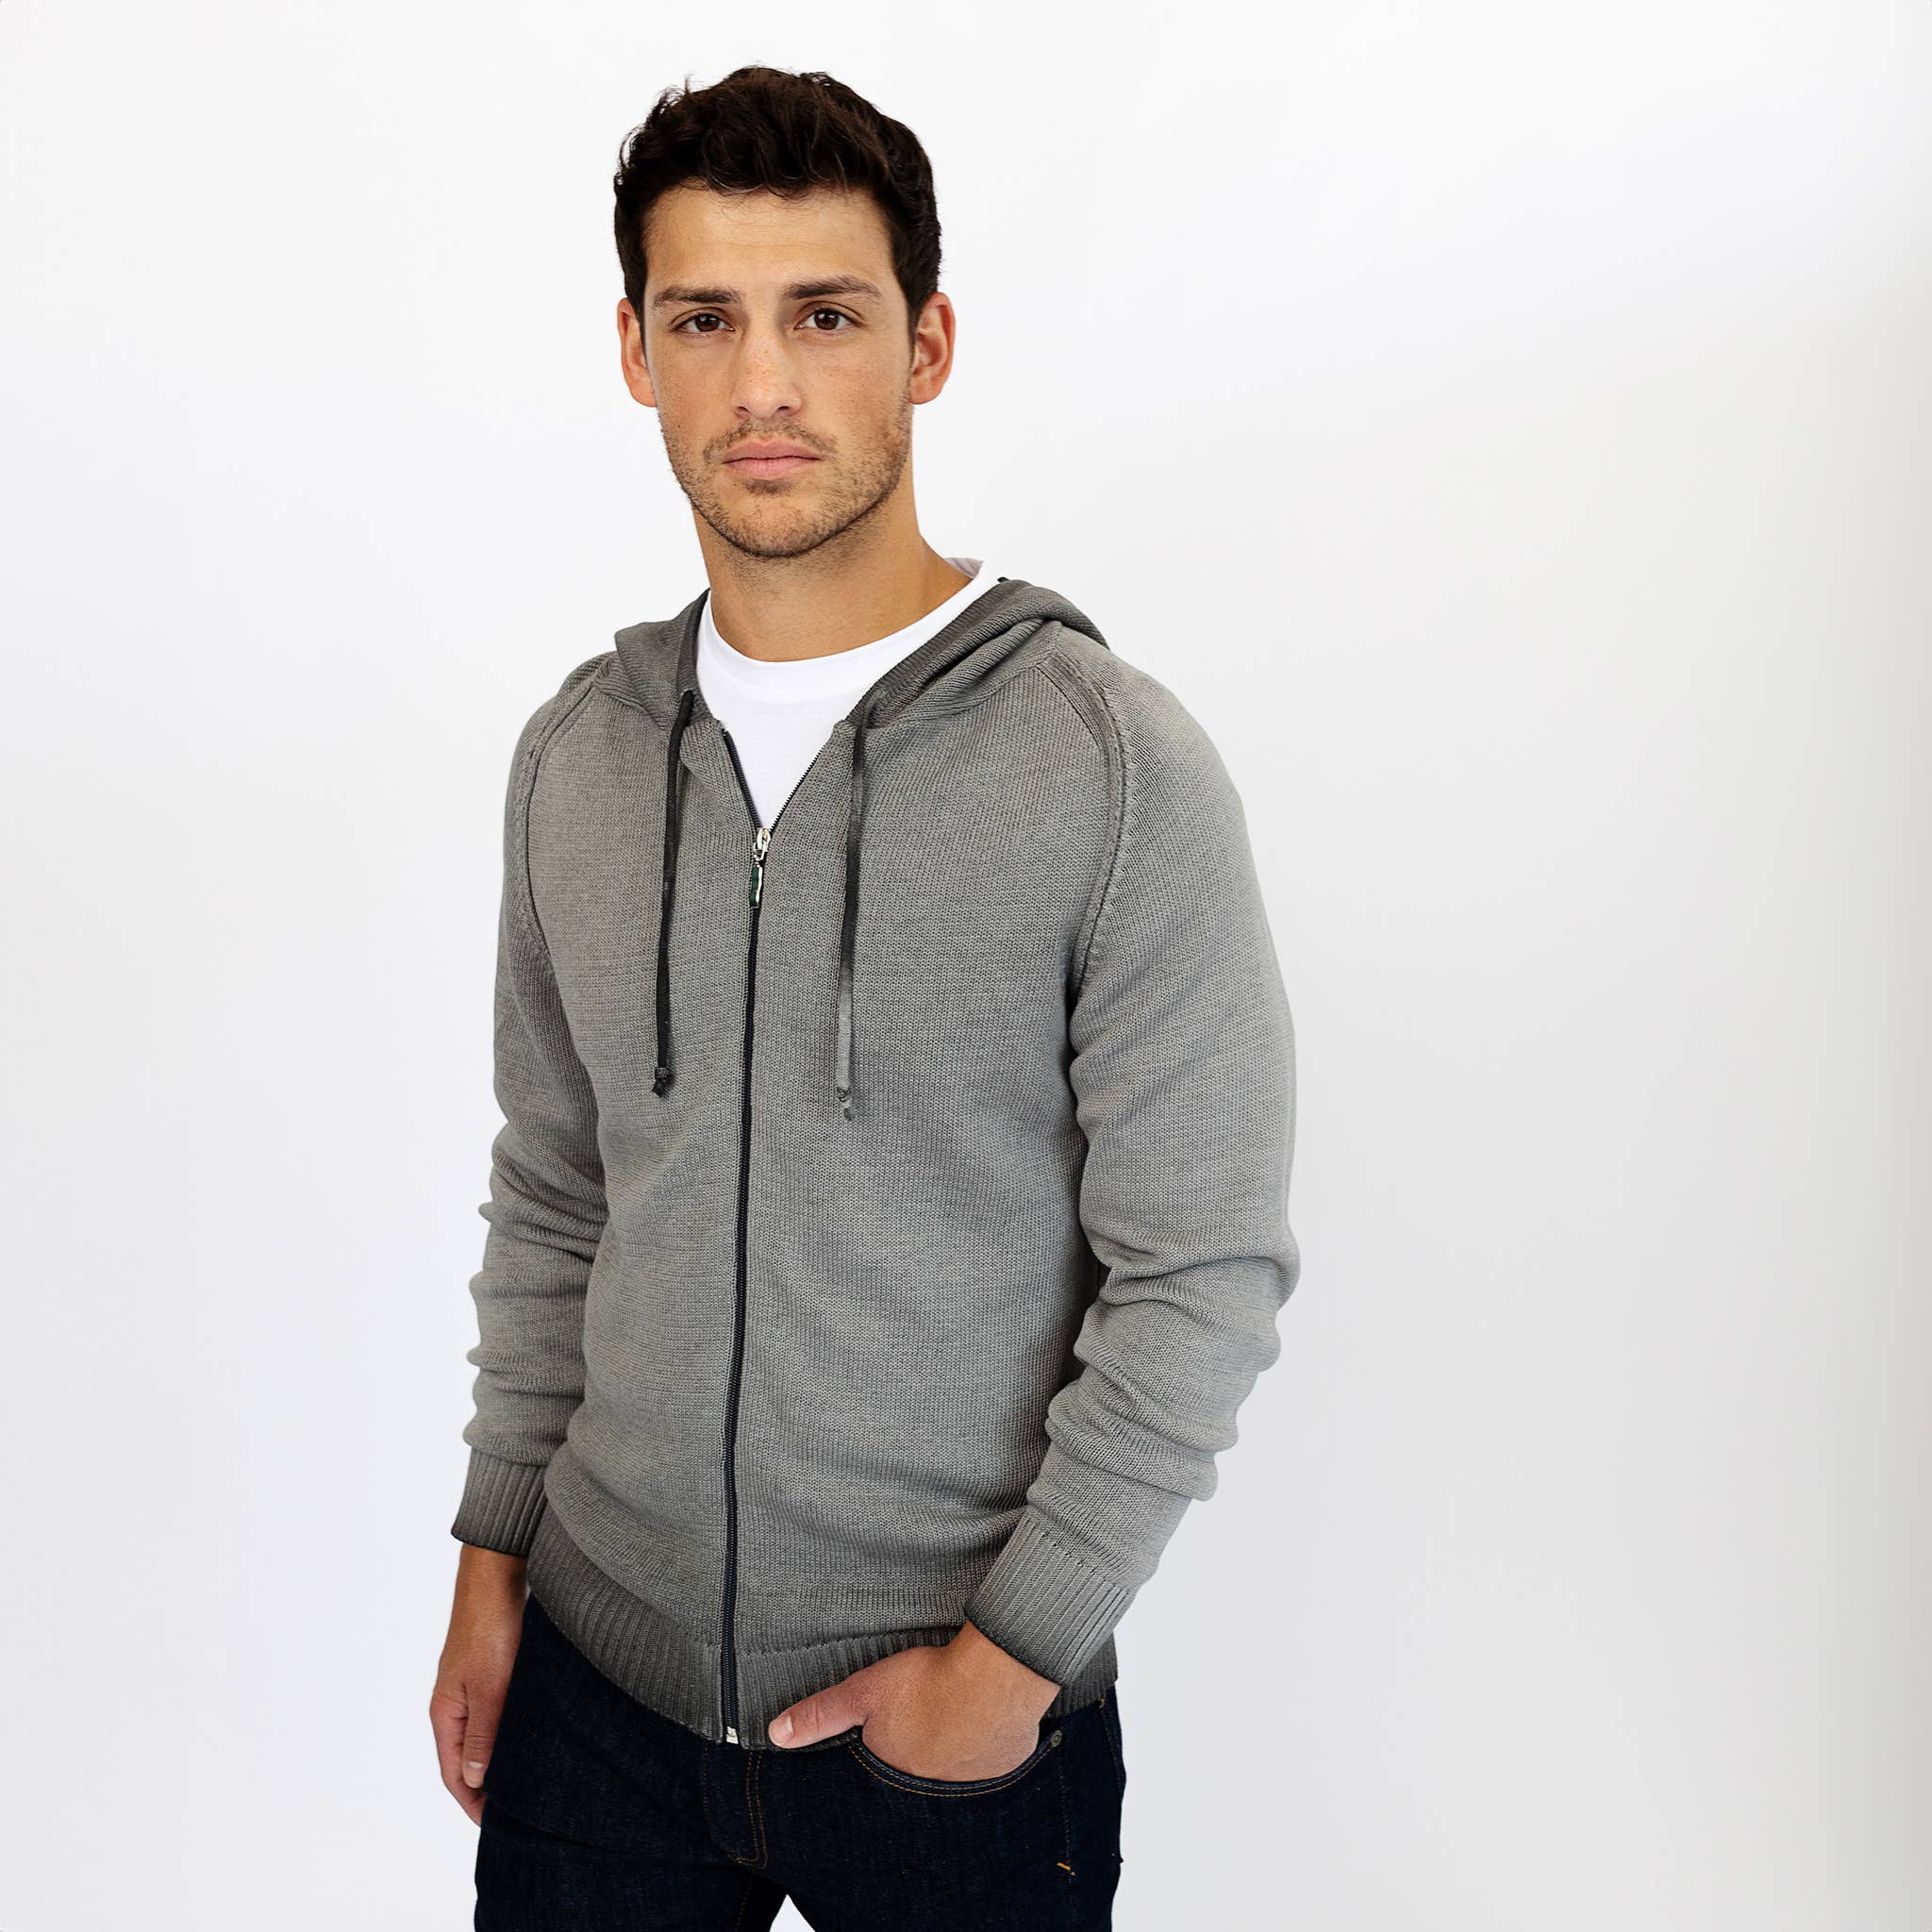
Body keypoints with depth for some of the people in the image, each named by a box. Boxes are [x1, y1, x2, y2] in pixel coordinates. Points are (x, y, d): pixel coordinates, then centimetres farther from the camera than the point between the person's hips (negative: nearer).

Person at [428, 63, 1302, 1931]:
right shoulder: (577, 754, 2)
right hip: (602, 1668, 4)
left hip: (969, 1718, -4)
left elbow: (1204, 1272, -13)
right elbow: (553, 1196, 10)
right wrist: (493, 1555, 8)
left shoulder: (1119, 765, -14)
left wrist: (1010, 1655, -12)